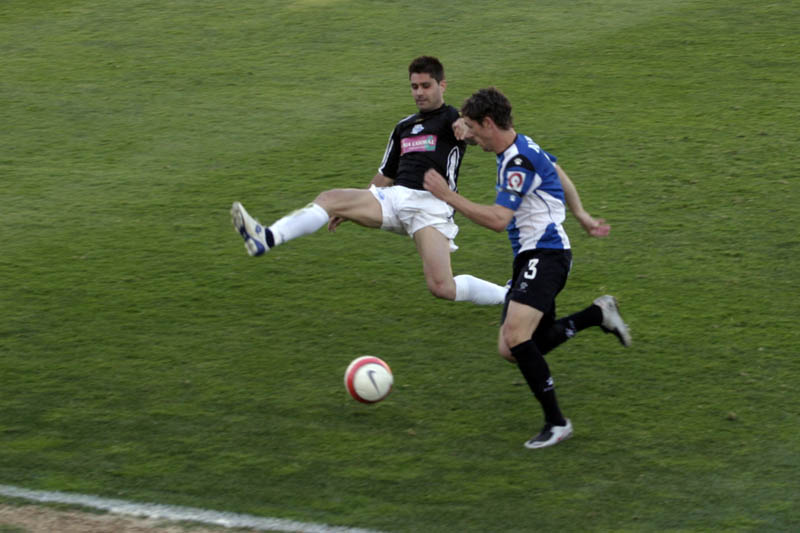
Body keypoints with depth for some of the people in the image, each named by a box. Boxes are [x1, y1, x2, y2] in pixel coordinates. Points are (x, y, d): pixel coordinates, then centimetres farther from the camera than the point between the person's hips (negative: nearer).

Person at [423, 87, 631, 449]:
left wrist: (448, 196, -19)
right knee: (510, 349, 2)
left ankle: (556, 422, -16)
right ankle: (598, 314, 15)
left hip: (545, 254, -10)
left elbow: (497, 219, -24)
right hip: (529, 257, 10)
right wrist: (581, 216, 37)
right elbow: (559, 174, 31)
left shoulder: (520, 162, -18)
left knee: (516, 336, -25)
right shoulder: (521, 147, 14)